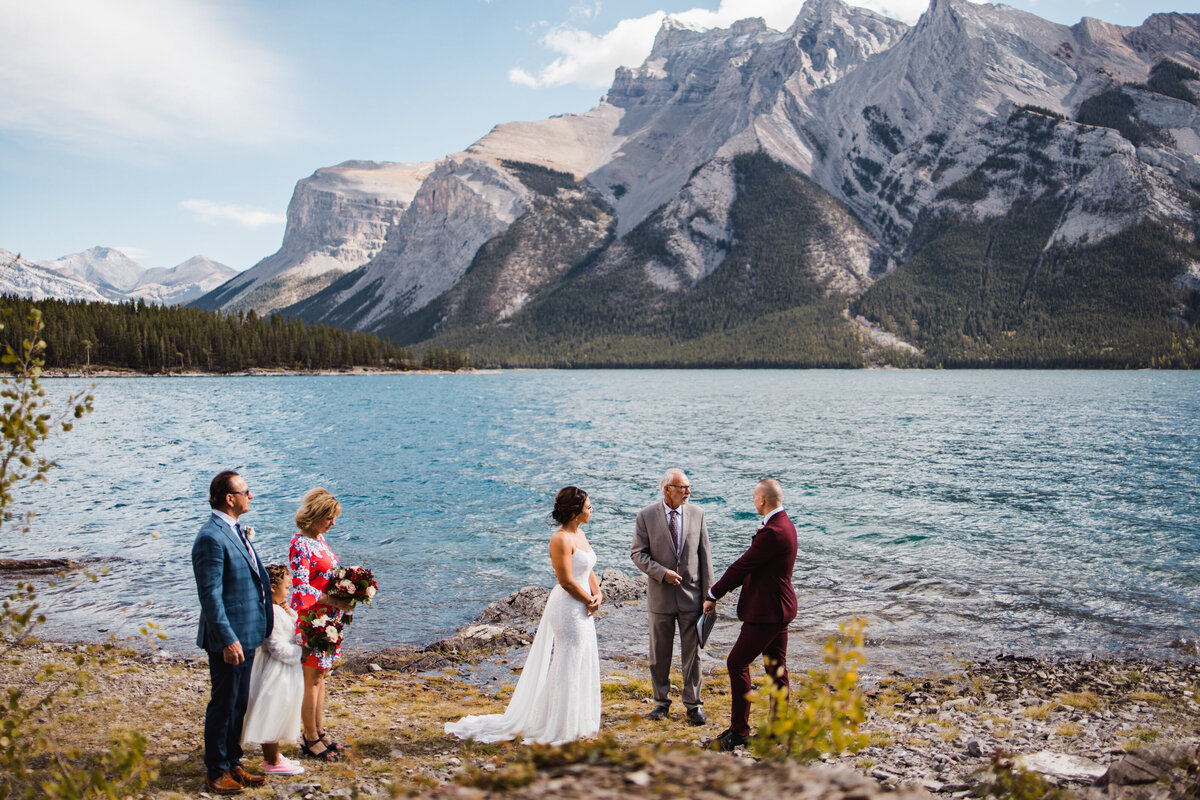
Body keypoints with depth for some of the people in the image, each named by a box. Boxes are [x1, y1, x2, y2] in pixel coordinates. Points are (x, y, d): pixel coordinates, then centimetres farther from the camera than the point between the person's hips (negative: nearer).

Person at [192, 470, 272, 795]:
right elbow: (210, 595, -22)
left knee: (239, 705, 18)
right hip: (229, 639, -9)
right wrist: (228, 640, -24)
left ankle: (232, 764, 31)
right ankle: (215, 772, 20)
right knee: (223, 705, 5)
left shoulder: (234, 531, 10)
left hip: (246, 635, 9)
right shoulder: (211, 538, -20)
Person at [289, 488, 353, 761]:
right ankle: (311, 739, 12)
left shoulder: (319, 538, 10)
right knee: (312, 679, 1)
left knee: (320, 676, 15)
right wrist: (336, 602, -23)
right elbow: (302, 588, -23)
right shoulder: (300, 545, -17)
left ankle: (319, 730, 25)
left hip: (328, 617, 8)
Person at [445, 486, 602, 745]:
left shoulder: (580, 534, 11)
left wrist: (597, 594, -1)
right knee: (568, 664, 0)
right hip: (567, 608, -9)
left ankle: (577, 722, 28)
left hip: (582, 608, 9)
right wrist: (589, 601, -10)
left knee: (582, 664, 15)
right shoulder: (561, 539, -18)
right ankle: (561, 727, 12)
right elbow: (567, 581, -21)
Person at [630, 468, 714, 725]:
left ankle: (693, 704, 20)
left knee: (692, 653, 7)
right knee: (660, 653, 11)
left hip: (691, 593, 1)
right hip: (661, 595, -1)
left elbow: (704, 554, 2)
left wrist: (708, 593, 0)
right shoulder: (646, 516, -5)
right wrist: (662, 572, -18)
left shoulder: (696, 514, 0)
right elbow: (637, 553, -4)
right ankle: (661, 701, 27)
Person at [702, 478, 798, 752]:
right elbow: (749, 566, 14)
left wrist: (712, 595, -8)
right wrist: (720, 589, 11)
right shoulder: (784, 524, 10)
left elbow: (741, 566, -19)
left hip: (767, 611, -10)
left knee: (737, 663, -3)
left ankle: (739, 730, 3)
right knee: (776, 667, 15)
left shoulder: (771, 533, -24)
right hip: (779, 608, 10)